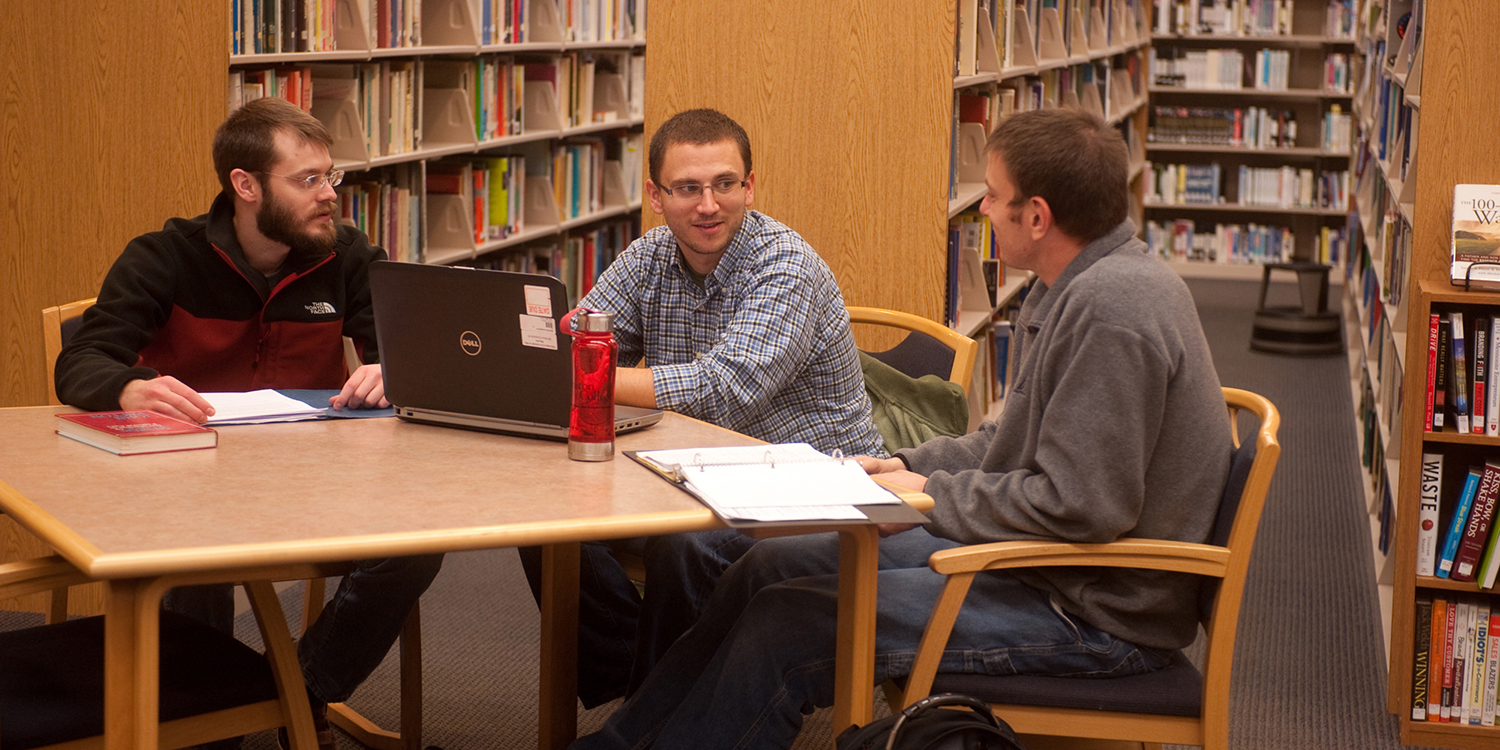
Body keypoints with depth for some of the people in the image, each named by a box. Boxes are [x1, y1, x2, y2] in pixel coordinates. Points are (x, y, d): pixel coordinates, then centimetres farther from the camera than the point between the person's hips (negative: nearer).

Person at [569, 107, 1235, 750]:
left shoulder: (1109, 308, -25)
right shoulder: (1074, 287, 9)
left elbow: (1080, 505, -27)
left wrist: (933, 495, -14)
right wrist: (906, 465, 5)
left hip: (1097, 612, -10)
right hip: (1025, 550, 10)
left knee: (786, 627, -13)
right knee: (771, 566, 9)